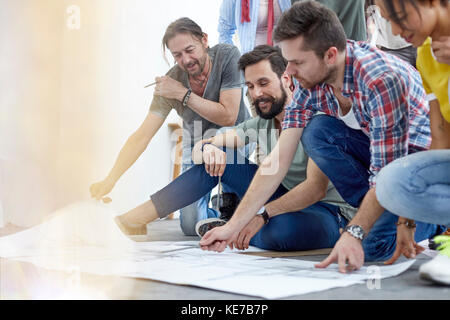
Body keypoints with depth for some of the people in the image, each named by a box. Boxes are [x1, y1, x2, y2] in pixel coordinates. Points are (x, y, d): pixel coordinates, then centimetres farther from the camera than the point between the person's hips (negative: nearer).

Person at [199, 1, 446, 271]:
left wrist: (353, 233, -44)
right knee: (316, 131, -20)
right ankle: (379, 212, -6)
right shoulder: (310, 81, -13)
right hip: (379, 151, 6)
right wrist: (235, 225, -17)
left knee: (373, 245, -26)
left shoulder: (383, 80, -33)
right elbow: (278, 160, -13)